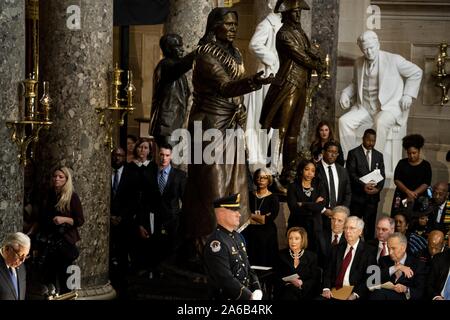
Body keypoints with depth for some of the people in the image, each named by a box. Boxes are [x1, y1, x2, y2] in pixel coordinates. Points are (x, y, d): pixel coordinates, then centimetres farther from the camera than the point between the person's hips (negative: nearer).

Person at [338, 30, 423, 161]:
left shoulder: (393, 60, -4)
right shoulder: (358, 63, 11)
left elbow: (416, 73, 5)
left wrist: (408, 95, -4)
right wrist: (346, 94, 8)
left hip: (389, 107, -5)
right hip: (365, 107, 5)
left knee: (381, 122, -38)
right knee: (344, 121, -20)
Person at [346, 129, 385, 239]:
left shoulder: (379, 155, 13)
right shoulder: (353, 153, -1)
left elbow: (382, 175, 11)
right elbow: (350, 173, -8)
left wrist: (378, 188, -7)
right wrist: (363, 185, -19)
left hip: (373, 196, 3)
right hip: (357, 196, -3)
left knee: (370, 225, 3)